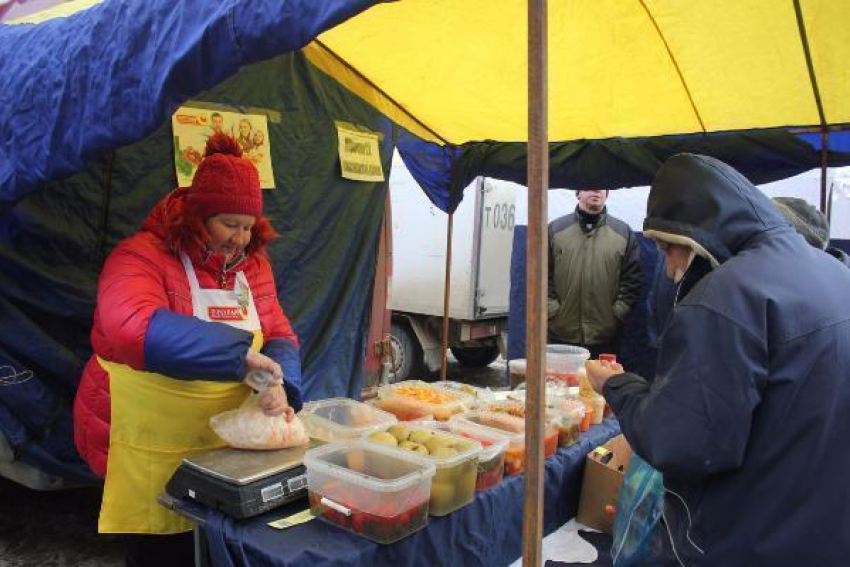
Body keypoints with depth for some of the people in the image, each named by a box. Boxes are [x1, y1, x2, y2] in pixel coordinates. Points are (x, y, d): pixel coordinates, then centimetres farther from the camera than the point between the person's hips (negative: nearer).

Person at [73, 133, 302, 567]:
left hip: (224, 447, 6)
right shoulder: (143, 257, -16)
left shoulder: (253, 265, 3)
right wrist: (239, 352, -35)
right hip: (150, 454, -5)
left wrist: (282, 387, -19)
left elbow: (280, 337, 2)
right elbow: (134, 328, -35)